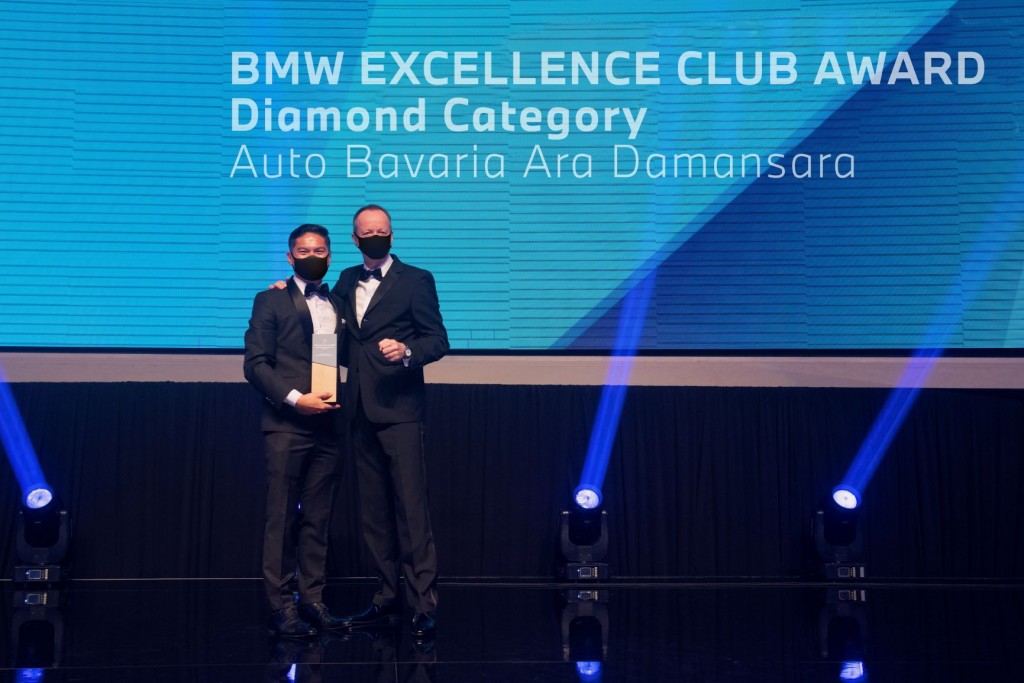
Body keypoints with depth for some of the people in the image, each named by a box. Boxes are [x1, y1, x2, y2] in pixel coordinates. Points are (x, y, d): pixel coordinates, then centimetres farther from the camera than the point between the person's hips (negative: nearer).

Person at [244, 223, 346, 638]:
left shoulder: (338, 304, 17)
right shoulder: (271, 301, 5)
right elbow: (255, 363, -4)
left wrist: (342, 400, 0)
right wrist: (295, 398, -14)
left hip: (327, 427, 4)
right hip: (286, 426, -4)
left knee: (317, 519, 6)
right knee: (282, 519, -3)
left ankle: (312, 600, 11)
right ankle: (281, 605, 0)